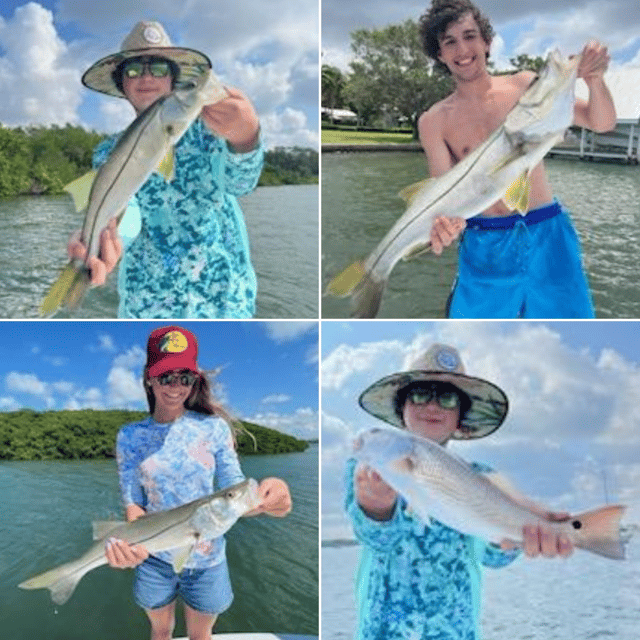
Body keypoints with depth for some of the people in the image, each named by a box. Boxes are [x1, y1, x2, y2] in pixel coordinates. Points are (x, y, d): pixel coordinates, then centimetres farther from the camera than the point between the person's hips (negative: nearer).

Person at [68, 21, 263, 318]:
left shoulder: (203, 126, -3)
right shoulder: (111, 153, 3)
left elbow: (239, 182, -22)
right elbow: (124, 208, -17)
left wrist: (245, 137, -45)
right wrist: (102, 237, -41)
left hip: (227, 294, -1)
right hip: (148, 303, 1)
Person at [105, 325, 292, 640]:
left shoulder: (214, 427, -12)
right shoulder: (130, 436, -9)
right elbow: (133, 503, -8)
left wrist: (263, 499, -36)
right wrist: (135, 543, -30)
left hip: (207, 559, 0)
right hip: (154, 558, 1)